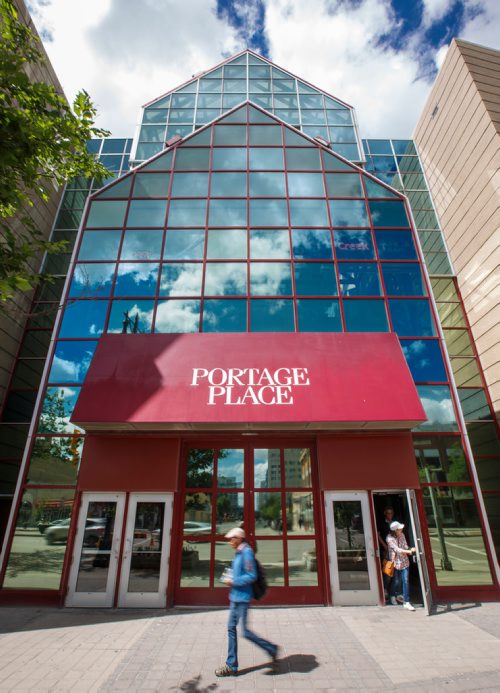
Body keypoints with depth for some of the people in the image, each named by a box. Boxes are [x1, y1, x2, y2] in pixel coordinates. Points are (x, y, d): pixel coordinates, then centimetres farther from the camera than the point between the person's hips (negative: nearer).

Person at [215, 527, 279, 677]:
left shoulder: (247, 552, -20)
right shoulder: (238, 553, 9)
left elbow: (252, 576, -23)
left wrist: (233, 581, -18)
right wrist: (227, 578, 6)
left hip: (242, 597, -9)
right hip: (235, 597, 9)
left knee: (245, 631, 1)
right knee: (231, 628, 13)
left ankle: (272, 649, 18)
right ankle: (231, 666, 24)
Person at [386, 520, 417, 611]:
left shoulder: (402, 535, -3)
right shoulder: (390, 538, -21)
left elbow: (405, 546, 2)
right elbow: (397, 550, -26)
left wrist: (410, 550, -20)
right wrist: (410, 551, -32)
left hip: (404, 562, 4)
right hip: (395, 562, -3)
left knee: (406, 581, -1)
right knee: (396, 581, 11)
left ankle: (406, 602, 10)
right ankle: (392, 596, 40)